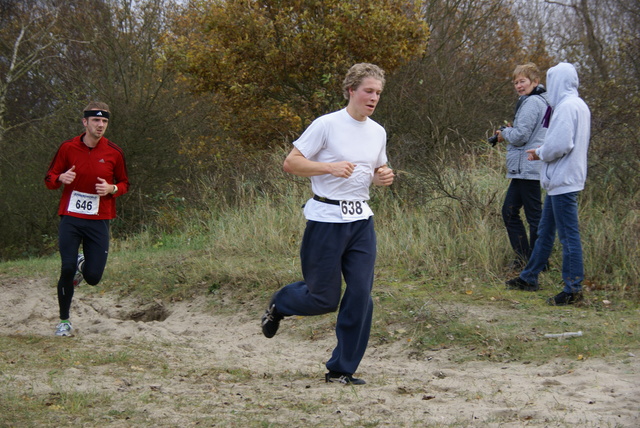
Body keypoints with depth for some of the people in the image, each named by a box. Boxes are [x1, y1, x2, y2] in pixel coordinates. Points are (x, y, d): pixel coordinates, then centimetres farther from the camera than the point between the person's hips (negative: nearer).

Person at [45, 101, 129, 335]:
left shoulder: (114, 152, 1)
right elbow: (49, 178, 7)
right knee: (67, 270, -11)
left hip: (99, 221, 1)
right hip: (70, 219, -1)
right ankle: (64, 321, 8)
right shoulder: (68, 148, -1)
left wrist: (112, 189, -11)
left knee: (93, 278, -3)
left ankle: (83, 265, 36)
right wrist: (61, 178, -17)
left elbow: (124, 184, 12)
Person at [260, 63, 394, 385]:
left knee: (361, 296, -2)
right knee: (324, 299, -1)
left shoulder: (378, 132, 10)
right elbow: (291, 163, -11)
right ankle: (278, 305, 32)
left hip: (361, 221, 6)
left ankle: (341, 370, 9)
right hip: (327, 219, -6)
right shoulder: (326, 125, -10)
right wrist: (331, 167, -23)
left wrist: (383, 177, 2)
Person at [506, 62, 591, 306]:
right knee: (545, 231, 18)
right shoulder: (579, 105, 14)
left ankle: (573, 289, -4)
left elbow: (560, 145, -24)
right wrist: (543, 151, 12)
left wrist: (541, 154, -6)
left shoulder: (567, 107, -17)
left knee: (569, 235, -7)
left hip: (564, 181, -11)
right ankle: (529, 278, 27)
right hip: (559, 180, 11)